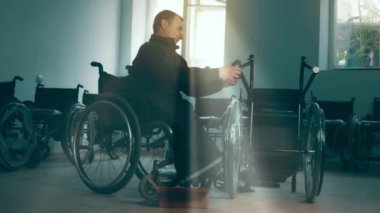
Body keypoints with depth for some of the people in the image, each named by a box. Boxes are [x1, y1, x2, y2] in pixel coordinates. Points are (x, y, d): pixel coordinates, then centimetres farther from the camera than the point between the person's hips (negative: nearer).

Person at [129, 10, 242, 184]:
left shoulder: (170, 55, 19)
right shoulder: (150, 50, -7)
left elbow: (192, 89, 9)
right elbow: (181, 75, -20)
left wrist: (222, 81, -4)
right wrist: (218, 73, -18)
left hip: (166, 109, 8)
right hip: (146, 110, -8)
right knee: (184, 112, -24)